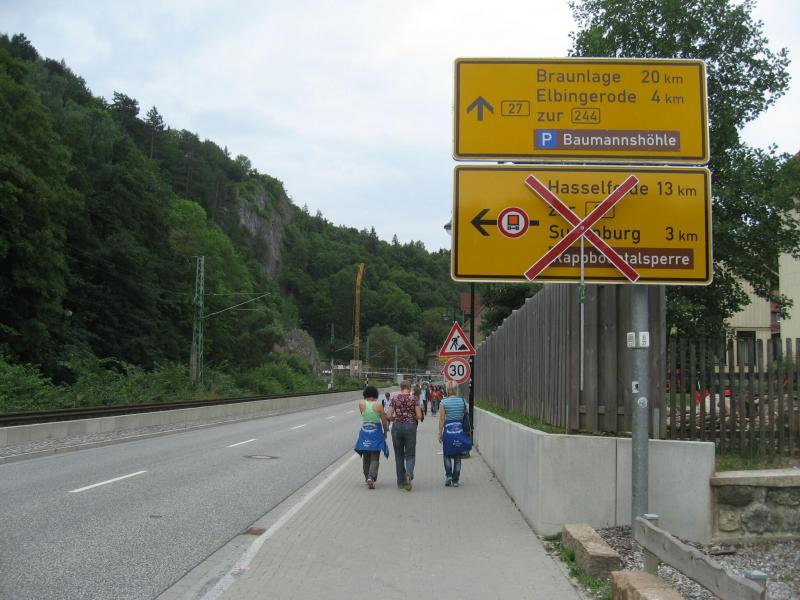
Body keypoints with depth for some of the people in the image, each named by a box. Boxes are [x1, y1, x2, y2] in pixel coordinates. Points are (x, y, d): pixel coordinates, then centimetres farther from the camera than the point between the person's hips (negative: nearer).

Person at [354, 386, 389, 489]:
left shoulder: (361, 404, -6)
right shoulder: (378, 405, -10)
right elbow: (384, 421, -3)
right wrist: (385, 432, 13)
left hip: (364, 433, 2)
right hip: (376, 433, -2)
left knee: (366, 458, 16)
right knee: (375, 458, 1)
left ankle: (368, 478, 24)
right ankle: (371, 478, -17)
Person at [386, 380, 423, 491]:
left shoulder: (395, 399, 1)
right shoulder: (413, 399, -3)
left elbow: (389, 416, -1)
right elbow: (419, 416, -6)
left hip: (397, 427, 2)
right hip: (410, 427, -2)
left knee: (399, 455, 13)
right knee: (410, 454, 6)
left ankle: (401, 481, 16)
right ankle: (409, 473, -23)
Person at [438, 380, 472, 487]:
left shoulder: (444, 402, -7)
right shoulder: (462, 401, 0)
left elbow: (441, 419, -5)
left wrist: (440, 434, 1)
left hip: (448, 430, -2)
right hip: (460, 429, 2)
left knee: (447, 455, 15)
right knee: (457, 456, 9)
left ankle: (448, 475, 0)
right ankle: (455, 480, 9)